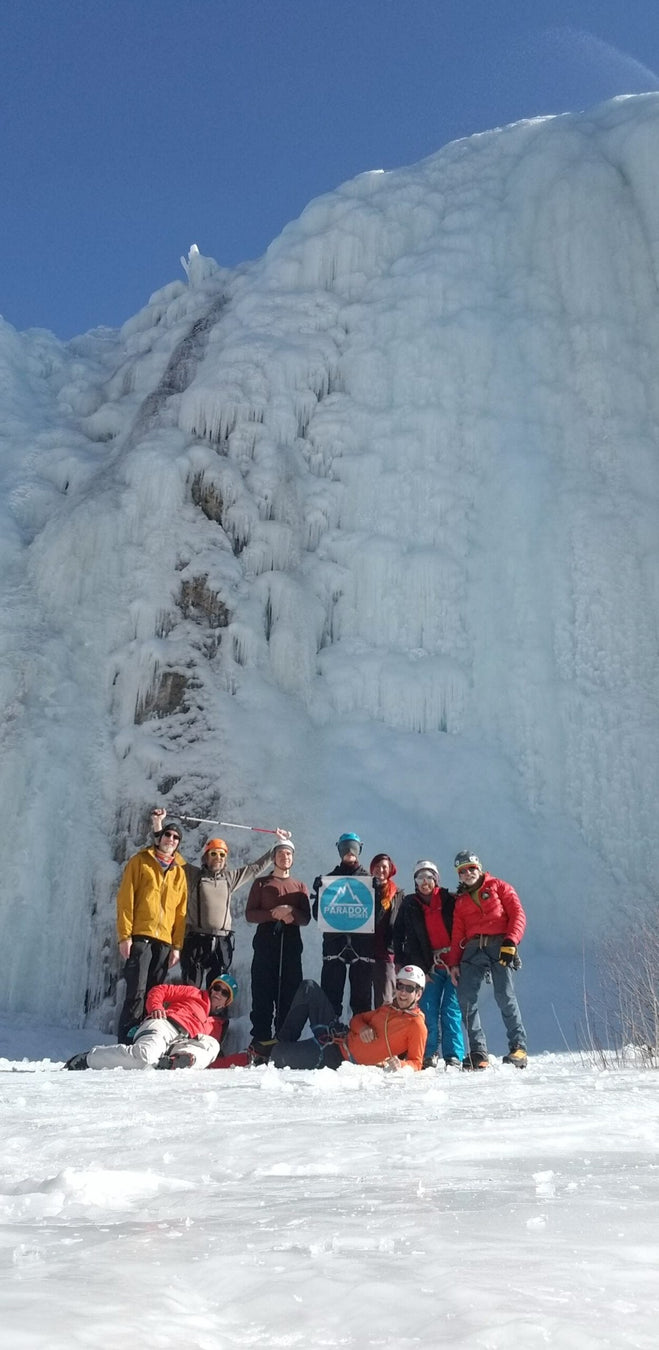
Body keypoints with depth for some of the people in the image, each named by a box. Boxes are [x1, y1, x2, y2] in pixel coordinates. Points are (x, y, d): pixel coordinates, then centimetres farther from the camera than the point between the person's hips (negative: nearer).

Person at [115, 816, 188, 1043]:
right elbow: (125, 899, -1)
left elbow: (181, 911, 15)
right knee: (136, 993, -12)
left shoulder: (179, 871, 17)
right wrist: (124, 935, -10)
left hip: (164, 941, 4)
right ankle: (126, 1043, -10)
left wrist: (177, 945, 7)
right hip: (140, 937, -4)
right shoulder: (140, 862, 5)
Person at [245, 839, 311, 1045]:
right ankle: (260, 1039, -5)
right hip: (266, 939, -1)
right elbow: (250, 914, 3)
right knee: (263, 991, -6)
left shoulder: (300, 887, 19)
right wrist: (273, 914, -13)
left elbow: (306, 918, 9)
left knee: (289, 992, -3)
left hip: (291, 942, 1)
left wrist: (291, 912, -12)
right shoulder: (262, 883, 14)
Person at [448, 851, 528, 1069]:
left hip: (499, 945, -4)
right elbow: (457, 934, 20)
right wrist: (454, 963, 7)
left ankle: (518, 1047, -8)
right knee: (465, 997, -11)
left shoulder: (498, 887, 13)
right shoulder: (461, 901, 25)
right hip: (473, 949, 4)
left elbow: (517, 914, 3)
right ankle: (477, 1051, -5)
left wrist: (510, 942, -11)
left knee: (505, 996, -17)